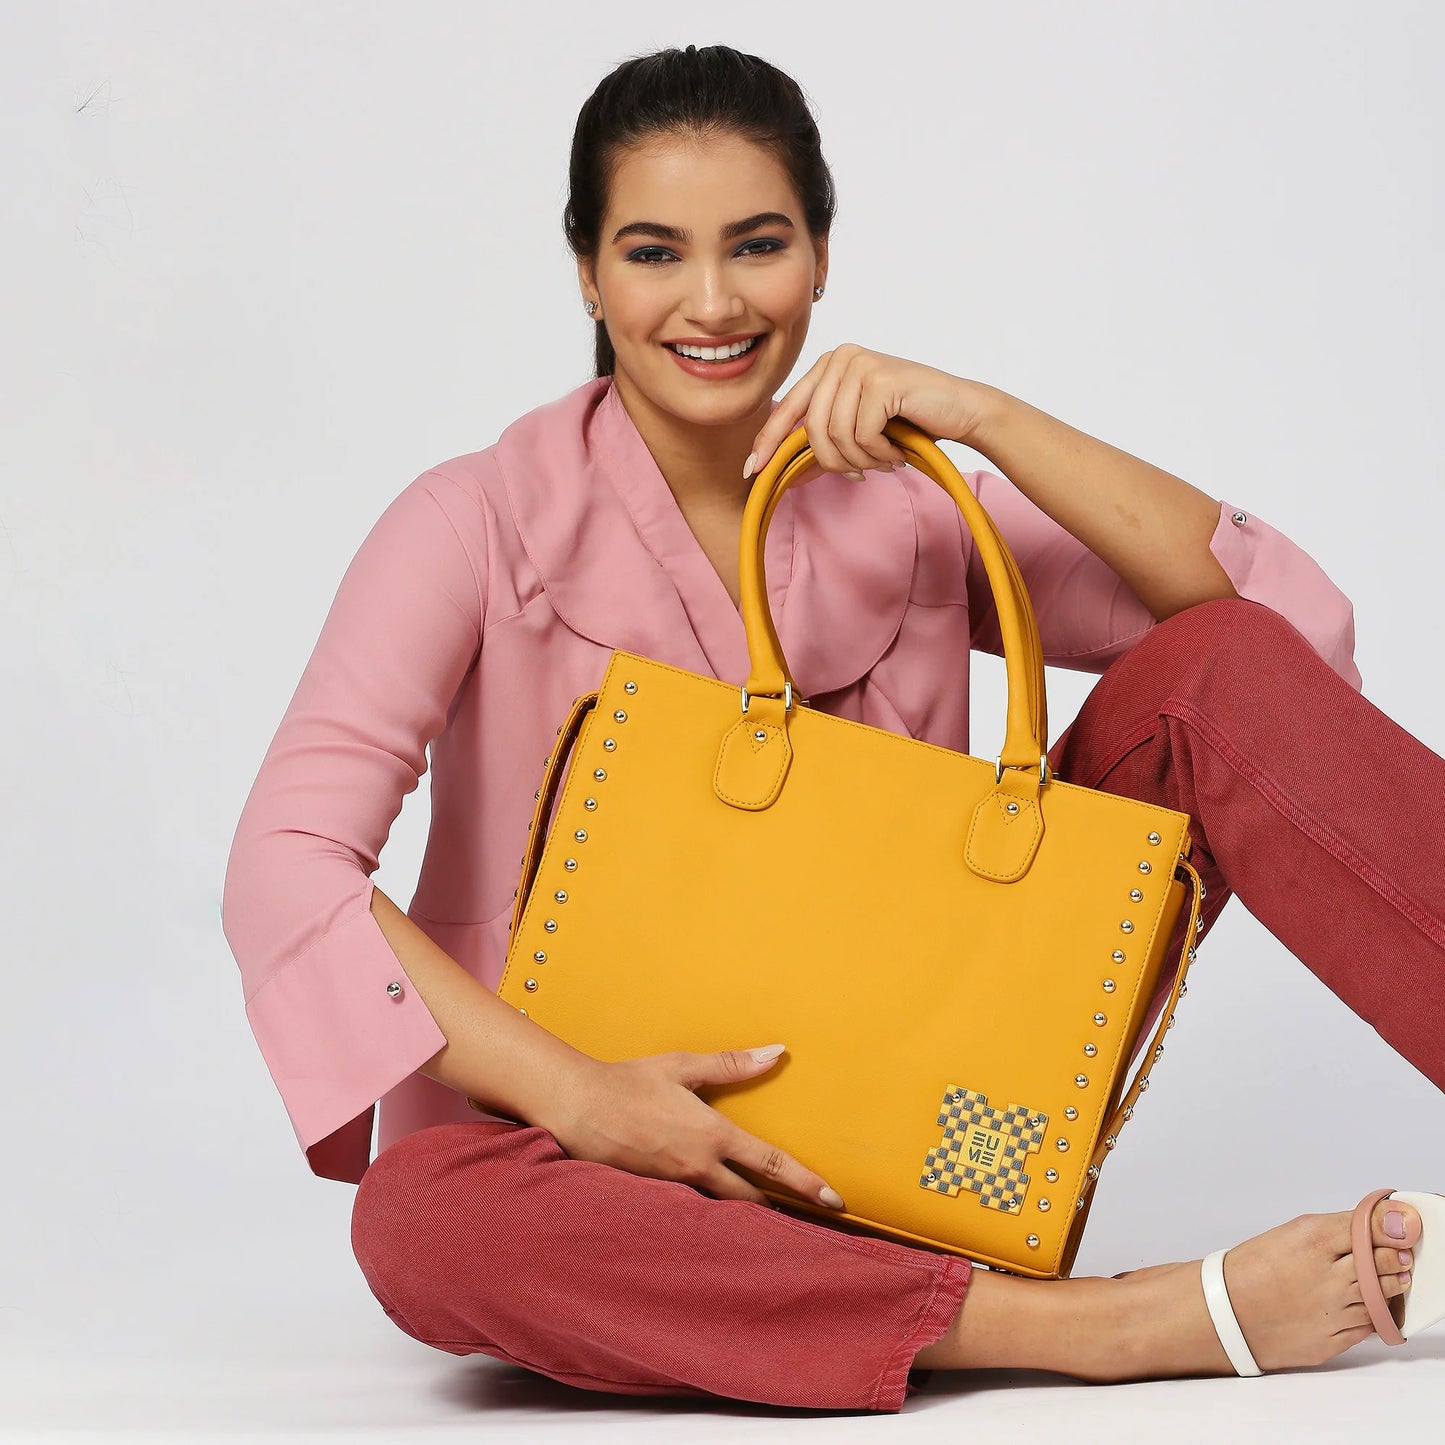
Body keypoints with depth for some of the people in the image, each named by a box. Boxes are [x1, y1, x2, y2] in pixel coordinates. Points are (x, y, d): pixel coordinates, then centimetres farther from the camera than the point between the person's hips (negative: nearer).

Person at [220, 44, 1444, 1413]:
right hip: (618, 1147, -2)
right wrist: (573, 1093, -28)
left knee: (1216, 674, -12)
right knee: (421, 1219, -40)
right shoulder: (482, 526, -6)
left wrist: (985, 415, -19)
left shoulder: (901, 507, 2)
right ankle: (1119, 1323, -37)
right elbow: (287, 870, -18)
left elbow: (1289, 622, -10)